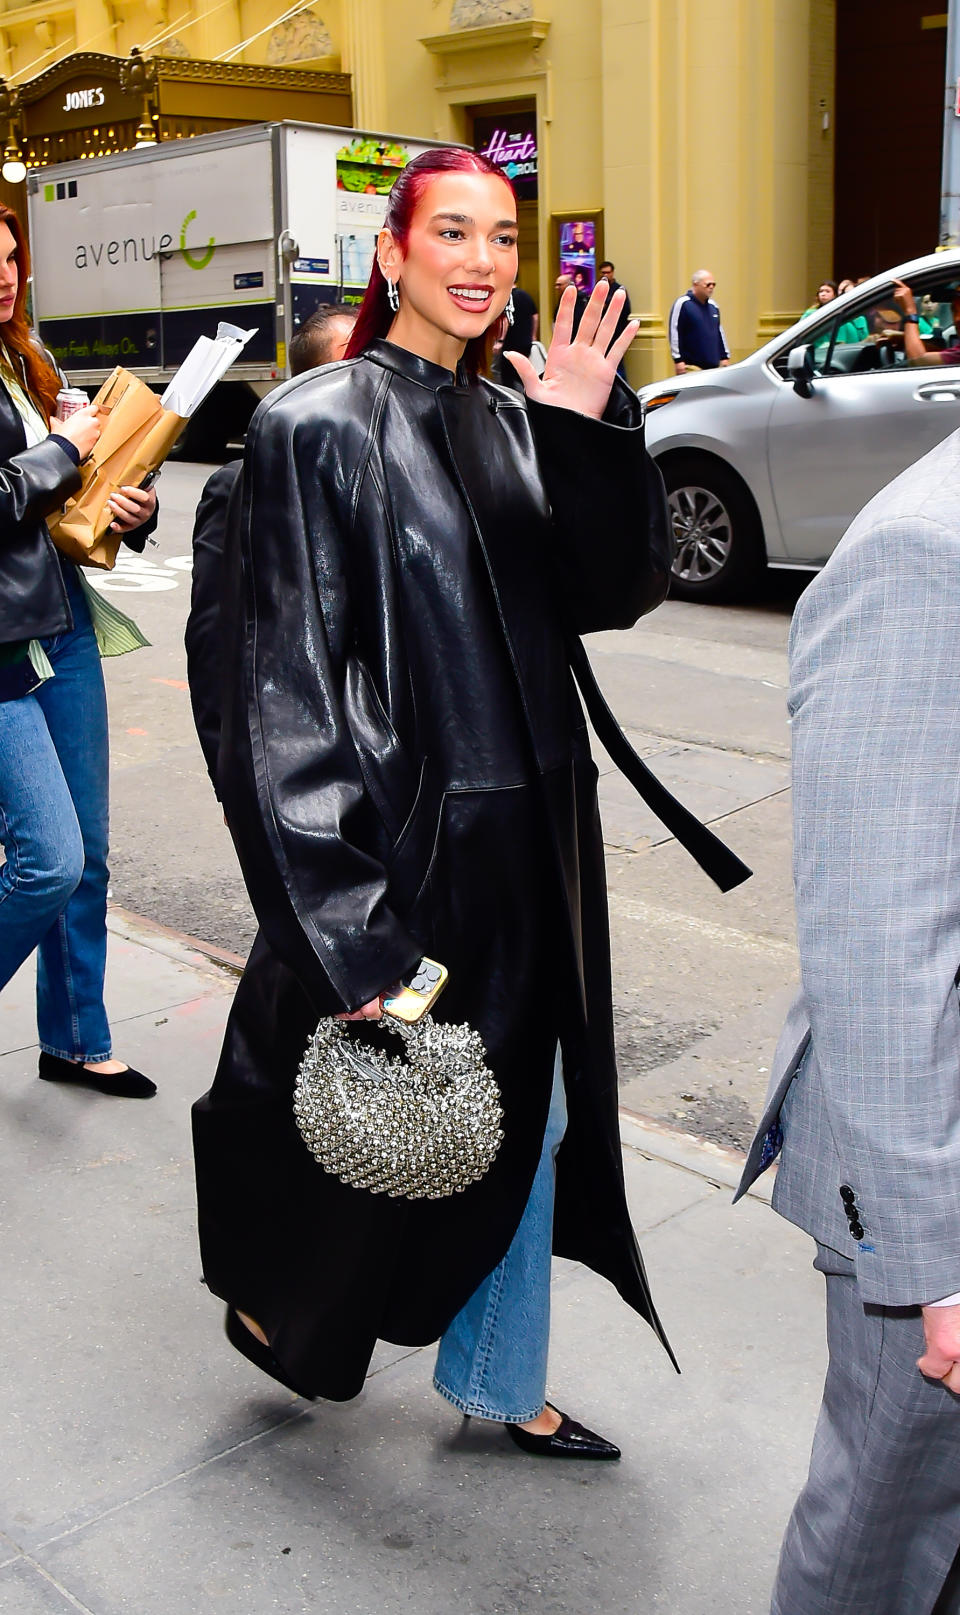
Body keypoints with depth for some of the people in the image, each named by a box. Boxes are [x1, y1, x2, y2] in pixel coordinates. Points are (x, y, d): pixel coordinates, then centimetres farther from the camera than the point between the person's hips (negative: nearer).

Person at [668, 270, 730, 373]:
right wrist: (678, 360, -15)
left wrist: (725, 357, 20)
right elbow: (674, 332, -10)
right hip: (691, 366, -7)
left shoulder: (712, 305, 16)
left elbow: (719, 332, 25)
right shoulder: (682, 303, -6)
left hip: (713, 366, 7)